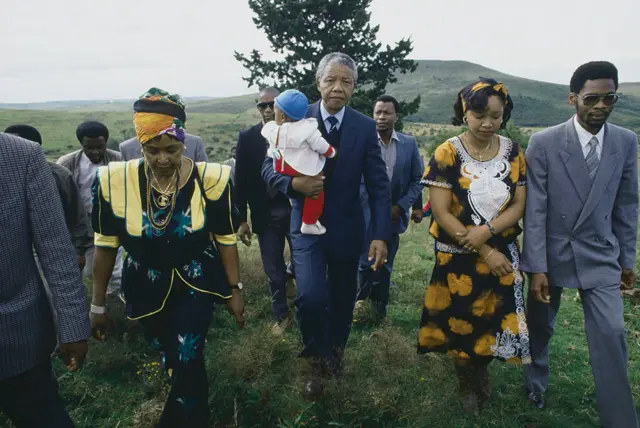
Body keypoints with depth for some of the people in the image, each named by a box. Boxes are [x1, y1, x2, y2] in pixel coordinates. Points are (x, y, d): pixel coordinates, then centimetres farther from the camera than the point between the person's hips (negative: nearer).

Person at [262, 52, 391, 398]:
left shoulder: (365, 127, -6)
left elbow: (379, 186, -6)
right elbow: (269, 168, -2)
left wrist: (381, 235, -13)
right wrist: (294, 183, -24)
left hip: (347, 227, 1)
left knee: (342, 297, 17)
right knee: (311, 297, -16)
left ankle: (335, 351, 46)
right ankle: (317, 362, 14)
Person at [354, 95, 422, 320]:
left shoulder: (409, 143, 1)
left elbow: (418, 179, 3)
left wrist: (401, 206, -6)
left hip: (393, 213, 2)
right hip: (365, 213, -2)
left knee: (385, 263, 14)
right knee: (366, 261, 4)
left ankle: (379, 306, 31)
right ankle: (362, 298, 29)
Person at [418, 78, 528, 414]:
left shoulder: (512, 153, -3)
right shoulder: (447, 154, -14)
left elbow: (519, 205, -2)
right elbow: (441, 212, -17)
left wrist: (487, 230, -22)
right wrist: (484, 253, -17)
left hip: (503, 254, 3)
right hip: (458, 257, -2)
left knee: (494, 320, 14)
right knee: (461, 323, 14)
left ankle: (482, 371, 47)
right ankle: (466, 382, 43)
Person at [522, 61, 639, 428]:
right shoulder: (544, 143, -13)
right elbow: (535, 210, -14)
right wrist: (537, 268, -15)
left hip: (600, 256, 2)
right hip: (551, 253, -1)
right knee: (540, 326, 16)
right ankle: (537, 382, 44)